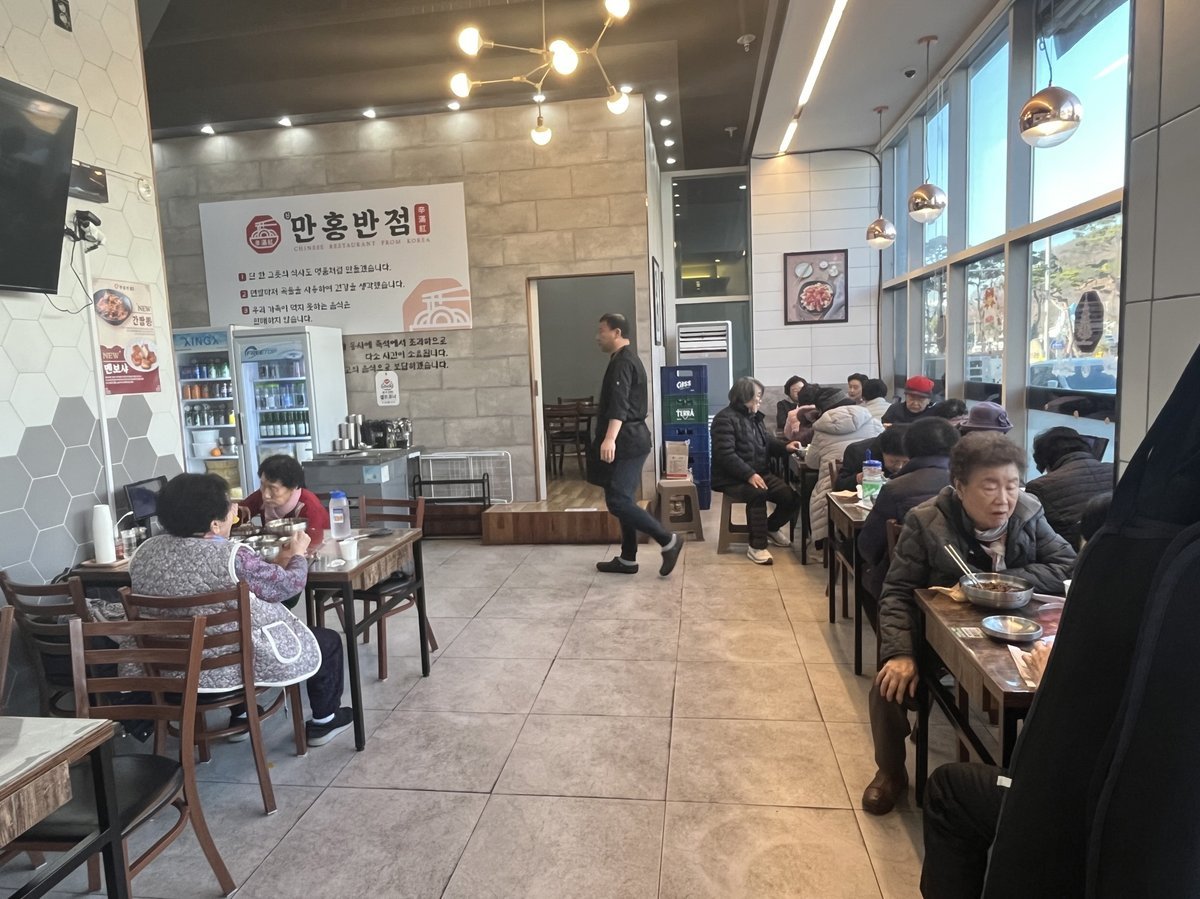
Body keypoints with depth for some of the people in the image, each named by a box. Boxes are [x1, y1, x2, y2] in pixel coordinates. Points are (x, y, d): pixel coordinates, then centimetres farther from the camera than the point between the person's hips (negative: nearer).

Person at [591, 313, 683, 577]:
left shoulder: (622, 362, -13)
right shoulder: (627, 359, 20)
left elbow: (619, 404, -29)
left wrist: (610, 438, -41)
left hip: (626, 442, -11)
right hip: (629, 441, 11)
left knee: (618, 501, -12)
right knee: (623, 500, 12)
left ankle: (668, 541, -7)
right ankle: (627, 559, 17)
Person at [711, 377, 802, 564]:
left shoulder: (755, 417, 16)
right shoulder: (725, 419, -14)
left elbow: (767, 442, 25)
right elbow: (725, 454, -24)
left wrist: (785, 447, 2)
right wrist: (749, 475, -32)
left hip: (759, 473, 8)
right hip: (733, 479, -8)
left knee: (791, 498, -8)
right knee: (758, 493, -37)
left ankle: (771, 527, 23)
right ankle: (756, 546, -26)